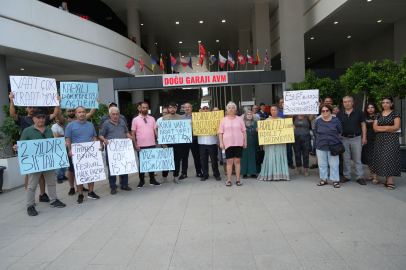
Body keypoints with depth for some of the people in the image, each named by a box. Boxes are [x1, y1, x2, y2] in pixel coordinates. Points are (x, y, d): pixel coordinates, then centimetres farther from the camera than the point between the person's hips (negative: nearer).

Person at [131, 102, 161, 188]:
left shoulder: (152, 119, 9)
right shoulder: (135, 119, 2)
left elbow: (155, 131, 7)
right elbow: (133, 133, 1)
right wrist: (135, 145, -8)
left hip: (151, 145, 2)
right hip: (141, 146, -2)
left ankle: (152, 180, 21)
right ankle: (141, 181, 20)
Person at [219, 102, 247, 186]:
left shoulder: (239, 119, 9)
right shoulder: (224, 120, 8)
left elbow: (244, 131, 9)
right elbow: (220, 132, 7)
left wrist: (245, 141, 3)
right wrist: (221, 143, -3)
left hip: (238, 143, 1)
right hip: (228, 143, 0)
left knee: (237, 161, 2)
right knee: (229, 162, 0)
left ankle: (238, 180, 10)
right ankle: (229, 180, 6)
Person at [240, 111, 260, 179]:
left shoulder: (255, 123, 11)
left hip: (253, 144, 3)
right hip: (245, 144, -2)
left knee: (253, 157, 3)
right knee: (245, 157, -2)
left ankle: (253, 173, 11)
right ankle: (244, 173, 5)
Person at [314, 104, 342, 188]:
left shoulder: (336, 120, -2)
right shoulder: (318, 121, 4)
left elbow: (340, 133, 6)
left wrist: (333, 138, 10)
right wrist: (323, 138, 10)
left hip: (333, 146, -3)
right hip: (321, 146, 3)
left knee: (334, 164, 1)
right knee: (322, 164, 10)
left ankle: (335, 180, 13)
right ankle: (324, 179, 22)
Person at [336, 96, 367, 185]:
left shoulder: (359, 112, 1)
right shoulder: (340, 114, 6)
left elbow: (363, 125, 3)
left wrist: (364, 137, -3)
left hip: (356, 138, -2)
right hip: (344, 139, 2)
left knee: (357, 159, 1)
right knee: (346, 159, 8)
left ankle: (360, 177, 9)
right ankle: (346, 176, 17)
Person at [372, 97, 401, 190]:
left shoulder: (395, 113, 2)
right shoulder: (378, 115, 13)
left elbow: (396, 127, -9)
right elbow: (375, 127, 3)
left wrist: (381, 128, -7)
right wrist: (389, 128, -7)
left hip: (391, 139, -4)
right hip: (380, 139, 4)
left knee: (390, 158, -9)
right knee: (381, 159, 1)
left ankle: (390, 182, -7)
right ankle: (387, 180, 7)